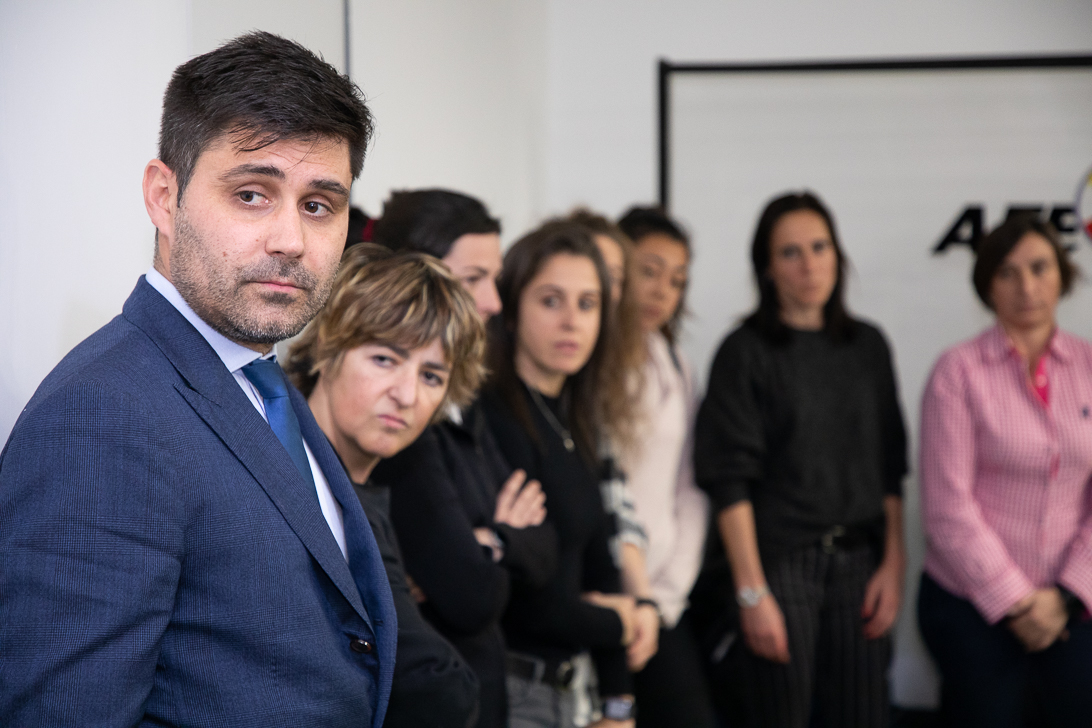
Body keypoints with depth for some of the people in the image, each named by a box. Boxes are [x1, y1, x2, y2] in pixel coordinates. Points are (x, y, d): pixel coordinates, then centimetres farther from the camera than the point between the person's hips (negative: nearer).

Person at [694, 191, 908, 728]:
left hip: (858, 562, 4)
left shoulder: (867, 346, 10)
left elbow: (890, 468, 12)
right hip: (781, 560, -4)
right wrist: (752, 591, -12)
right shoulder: (746, 352, -4)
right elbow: (729, 480, -8)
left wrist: (893, 563, 4)